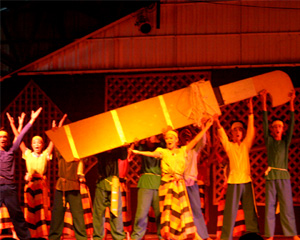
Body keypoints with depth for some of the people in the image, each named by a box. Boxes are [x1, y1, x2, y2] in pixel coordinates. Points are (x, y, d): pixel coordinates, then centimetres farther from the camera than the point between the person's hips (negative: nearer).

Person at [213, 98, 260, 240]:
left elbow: (251, 130, 1)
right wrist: (217, 123, -25)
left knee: (250, 210, 2)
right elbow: (222, 136, -9)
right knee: (230, 210, -4)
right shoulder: (229, 146, 6)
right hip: (233, 181, -2)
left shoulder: (246, 145, 10)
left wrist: (250, 112, -8)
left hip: (246, 181, 2)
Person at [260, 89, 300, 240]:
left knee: (287, 206, -2)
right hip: (271, 177, 0)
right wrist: (264, 103, -1)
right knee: (270, 206, 0)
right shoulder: (269, 140, 9)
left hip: (284, 177, 0)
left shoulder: (286, 141, 10)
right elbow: (265, 123, 4)